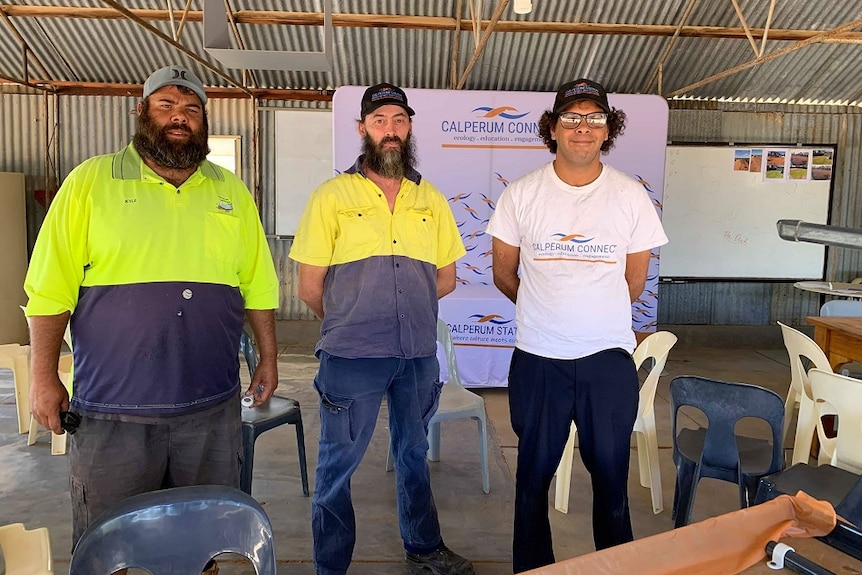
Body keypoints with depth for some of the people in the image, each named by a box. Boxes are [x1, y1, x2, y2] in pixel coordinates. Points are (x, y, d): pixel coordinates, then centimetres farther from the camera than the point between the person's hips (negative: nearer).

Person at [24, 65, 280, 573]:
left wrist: (268, 359, 7)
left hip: (212, 407, 3)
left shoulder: (232, 192, 9)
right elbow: (50, 290, -2)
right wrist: (44, 378, -4)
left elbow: (258, 287, 10)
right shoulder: (91, 181, 0)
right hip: (112, 410, -2)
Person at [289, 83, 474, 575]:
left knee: (414, 453, 20)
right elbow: (310, 285, -2)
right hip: (351, 356, -3)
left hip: (419, 354, 4)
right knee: (338, 464, 7)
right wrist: (349, 324, 6)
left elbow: (445, 277, 13)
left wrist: (404, 308, 10)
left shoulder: (432, 200, 7)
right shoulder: (332, 196, -3)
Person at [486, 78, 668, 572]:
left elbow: (633, 284, 8)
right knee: (534, 474, 12)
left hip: (608, 356, 1)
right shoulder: (522, 194, -2)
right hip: (537, 358, 0)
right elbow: (504, 274, 7)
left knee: (611, 474, 11)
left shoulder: (631, 197, 0)